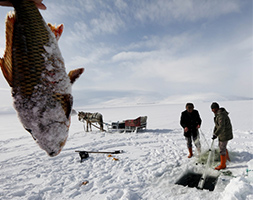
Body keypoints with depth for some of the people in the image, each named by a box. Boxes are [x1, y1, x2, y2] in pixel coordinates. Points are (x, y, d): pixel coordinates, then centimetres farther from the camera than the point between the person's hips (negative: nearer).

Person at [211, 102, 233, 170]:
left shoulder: (221, 115, -26)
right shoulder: (218, 113, 7)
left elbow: (221, 126, -37)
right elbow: (217, 124, 16)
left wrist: (216, 134, -39)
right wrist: (214, 132, 14)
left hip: (225, 133, -10)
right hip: (222, 132, 10)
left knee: (222, 149, -1)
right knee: (221, 145, 26)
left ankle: (223, 165, 12)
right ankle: (227, 157, 48)